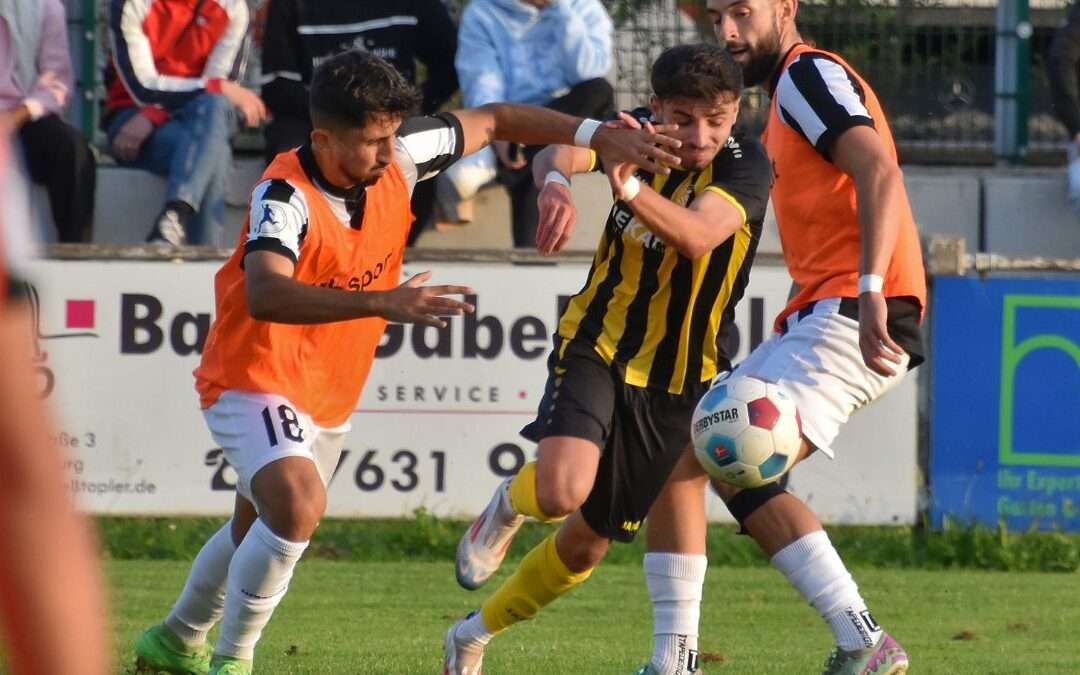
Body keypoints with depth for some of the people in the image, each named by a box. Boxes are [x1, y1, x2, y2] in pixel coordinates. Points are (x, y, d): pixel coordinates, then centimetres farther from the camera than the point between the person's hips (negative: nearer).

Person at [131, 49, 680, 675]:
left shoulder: (397, 157, -12)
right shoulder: (286, 196, -31)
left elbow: (492, 121, 4)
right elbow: (264, 295, -48)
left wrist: (599, 134, -5)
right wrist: (381, 303, -58)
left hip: (329, 394, 8)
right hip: (256, 381, -8)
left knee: (261, 530, 24)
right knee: (298, 502, -31)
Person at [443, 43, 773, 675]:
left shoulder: (748, 166, -16)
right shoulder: (638, 134, -9)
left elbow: (697, 237, -35)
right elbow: (556, 152, -28)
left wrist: (632, 189, -52)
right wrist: (556, 182, -52)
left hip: (679, 379, 1)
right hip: (598, 345, -1)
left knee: (589, 541, 11)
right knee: (563, 489, -28)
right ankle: (509, 505, 10)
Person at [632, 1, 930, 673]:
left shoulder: (809, 73, -5)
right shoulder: (789, 89, 25)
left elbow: (879, 171, -20)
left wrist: (871, 291, -32)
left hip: (855, 315, -11)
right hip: (816, 316, 11)